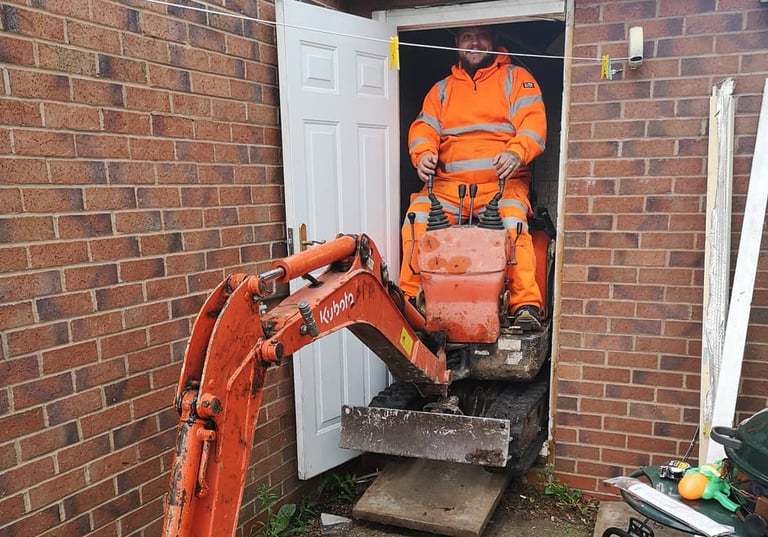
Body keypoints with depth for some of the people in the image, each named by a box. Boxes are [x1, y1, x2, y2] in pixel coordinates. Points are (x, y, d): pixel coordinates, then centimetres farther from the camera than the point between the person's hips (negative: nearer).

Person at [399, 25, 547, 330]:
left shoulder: (515, 79, 12)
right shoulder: (442, 89, 22)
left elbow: (533, 123, -3)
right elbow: (424, 128, 9)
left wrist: (516, 153, -25)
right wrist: (423, 153, -15)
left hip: (502, 183, -2)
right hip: (449, 185, 3)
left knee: (512, 222, -31)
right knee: (417, 218, -22)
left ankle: (527, 305, -26)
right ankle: (409, 298, -12)